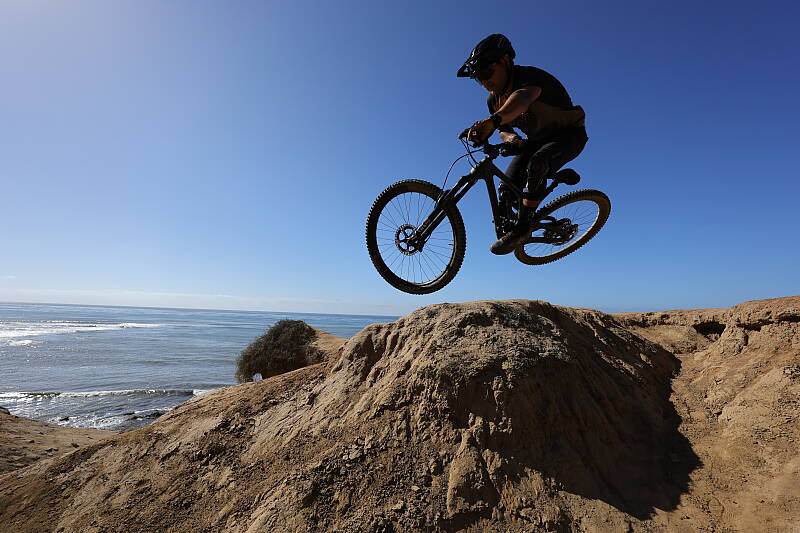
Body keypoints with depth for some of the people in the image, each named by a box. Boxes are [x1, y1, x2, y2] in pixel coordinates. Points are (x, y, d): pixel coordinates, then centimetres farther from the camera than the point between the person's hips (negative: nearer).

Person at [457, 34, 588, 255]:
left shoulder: (530, 76, -28)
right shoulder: (494, 100, -5)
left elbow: (523, 97, -52)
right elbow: (505, 129, 7)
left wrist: (492, 120, -72)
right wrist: (510, 138, -20)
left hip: (568, 134, -7)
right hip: (537, 139, 7)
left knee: (537, 164, -39)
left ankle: (521, 227, -29)